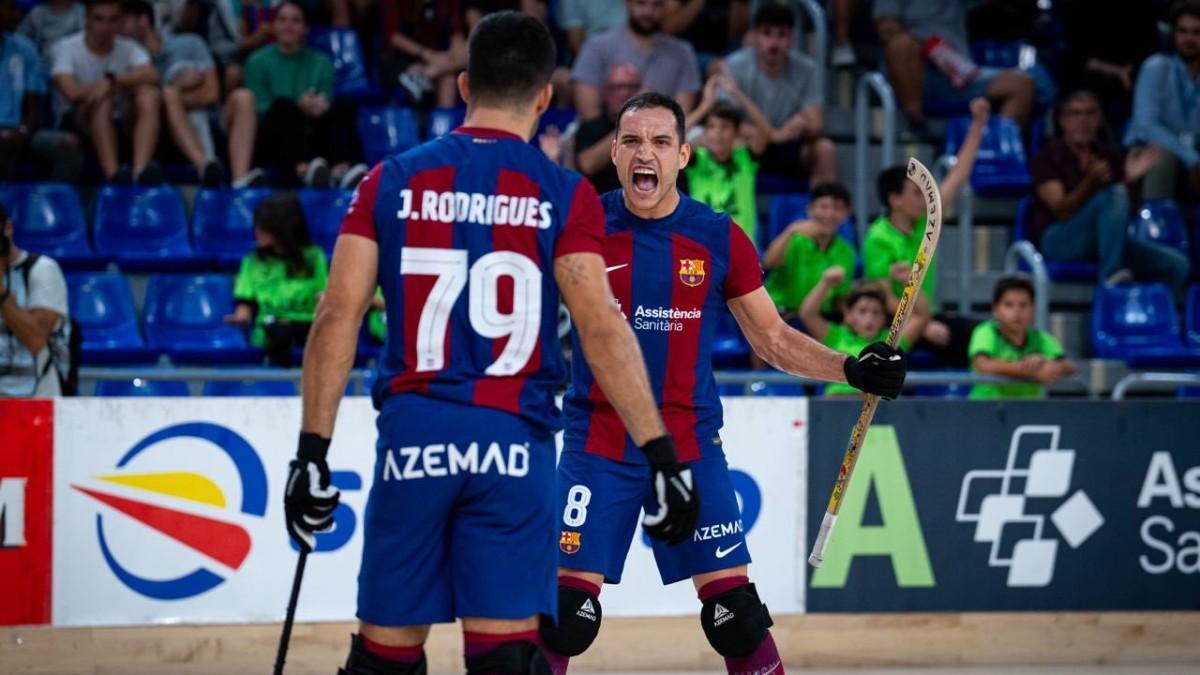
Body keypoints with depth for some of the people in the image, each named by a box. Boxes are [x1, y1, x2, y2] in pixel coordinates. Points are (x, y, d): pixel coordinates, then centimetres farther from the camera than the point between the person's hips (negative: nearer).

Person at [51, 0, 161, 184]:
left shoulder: (129, 48, 3)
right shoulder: (66, 48, -8)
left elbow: (151, 77, -18)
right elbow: (73, 93, -25)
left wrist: (113, 81, -29)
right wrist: (124, 83, -15)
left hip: (120, 123, 4)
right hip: (75, 123, -4)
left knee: (149, 95, -24)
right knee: (102, 98, -34)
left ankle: (140, 170, -45)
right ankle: (112, 174, -50)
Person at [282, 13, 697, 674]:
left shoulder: (391, 181, 7)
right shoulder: (564, 194, 1)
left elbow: (339, 315, 1)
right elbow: (600, 327, -8)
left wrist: (312, 449, 3)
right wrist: (661, 453, -7)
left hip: (412, 434, 2)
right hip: (512, 443, -2)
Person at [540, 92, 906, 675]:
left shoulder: (719, 239, 1)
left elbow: (772, 338, 9)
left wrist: (851, 370, -4)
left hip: (692, 446, 1)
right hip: (598, 446, -1)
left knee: (737, 614, -2)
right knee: (567, 614, -9)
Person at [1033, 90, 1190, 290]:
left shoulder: (1110, 155, 14)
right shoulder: (1047, 158, -1)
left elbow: (1129, 210, 9)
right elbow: (1062, 210, -14)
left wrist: (1131, 179, -10)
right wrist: (1091, 182, -31)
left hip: (1105, 241, 5)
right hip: (1058, 241, -5)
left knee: (1176, 264, -16)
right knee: (1114, 195, -33)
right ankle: (1111, 275, -37)